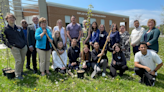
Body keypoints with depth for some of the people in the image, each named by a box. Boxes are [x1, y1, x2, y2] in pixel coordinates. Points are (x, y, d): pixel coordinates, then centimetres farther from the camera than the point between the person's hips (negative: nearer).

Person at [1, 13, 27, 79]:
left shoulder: (19, 28, 9)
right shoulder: (5, 29, -2)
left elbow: (23, 37, 17)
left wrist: (25, 44, 9)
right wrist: (10, 46, -7)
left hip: (23, 47, 4)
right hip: (15, 47, -4)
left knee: (23, 60, 11)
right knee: (18, 61, -7)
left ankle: (21, 71, 29)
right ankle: (17, 75, 8)